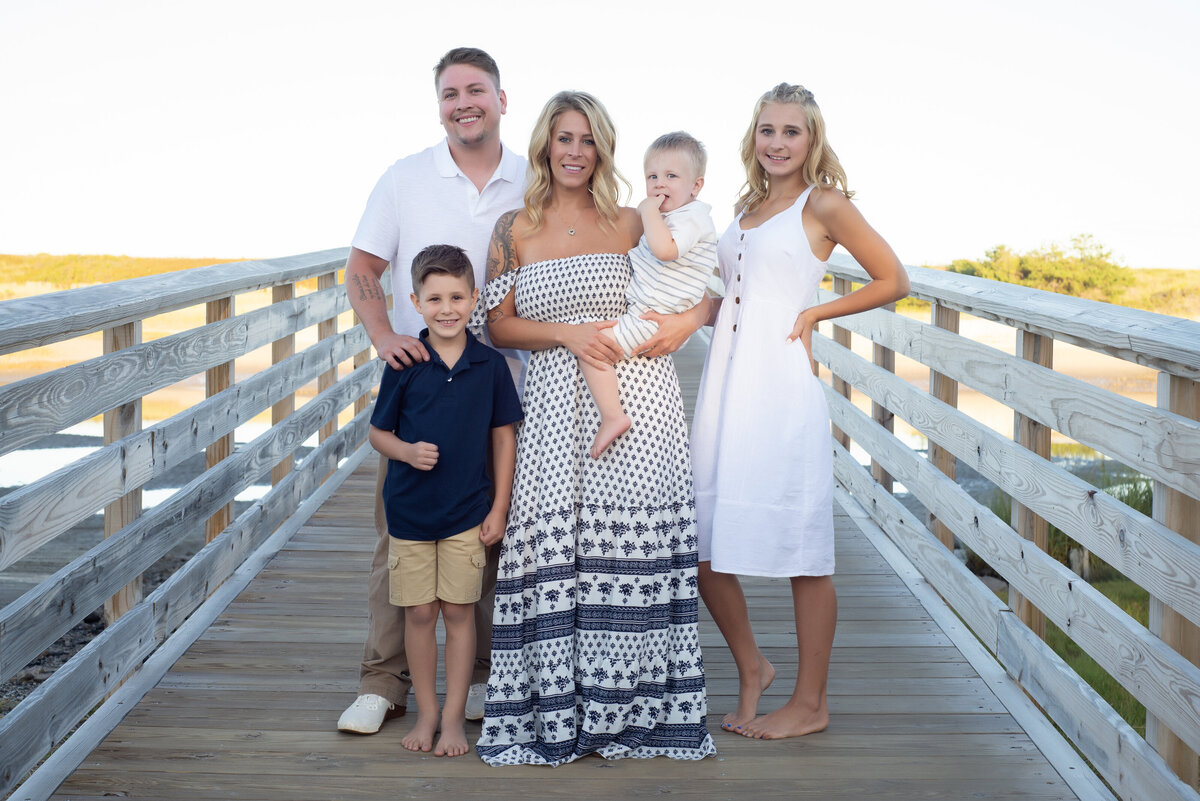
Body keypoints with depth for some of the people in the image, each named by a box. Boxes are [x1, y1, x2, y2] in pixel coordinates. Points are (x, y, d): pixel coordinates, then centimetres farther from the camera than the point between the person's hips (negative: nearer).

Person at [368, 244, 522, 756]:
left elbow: (503, 437, 3)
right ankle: (426, 713, 24)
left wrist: (500, 507, 0)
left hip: (468, 513, 0)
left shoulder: (490, 366, -4)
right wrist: (408, 451, -19)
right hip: (409, 511, 0)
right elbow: (378, 433, 3)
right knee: (419, 614, 8)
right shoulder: (404, 365, -5)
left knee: (459, 613, 6)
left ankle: (454, 718, 18)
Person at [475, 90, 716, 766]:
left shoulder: (633, 223, 10)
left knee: (632, 540, -3)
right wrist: (567, 332, -7)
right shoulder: (515, 230, 10)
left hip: (639, 395, 0)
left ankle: (630, 705, 10)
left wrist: (687, 320, -6)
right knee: (555, 545, -4)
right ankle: (558, 710, 9)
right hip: (557, 402, 1)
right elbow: (500, 326, 8)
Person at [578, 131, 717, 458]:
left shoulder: (692, 219, -15)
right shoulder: (667, 217, 18)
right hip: (642, 314, 11)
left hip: (651, 321, -11)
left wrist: (649, 210, -24)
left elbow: (664, 248, -36)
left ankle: (612, 417, -17)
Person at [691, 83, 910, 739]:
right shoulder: (747, 207, 18)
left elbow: (893, 282, 2)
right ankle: (751, 670, 27)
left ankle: (810, 703, 16)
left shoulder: (824, 204, 0)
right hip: (725, 383, 7)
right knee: (702, 543, 7)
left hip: (780, 388, -7)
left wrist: (815, 312, -4)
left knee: (801, 550, 2)